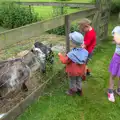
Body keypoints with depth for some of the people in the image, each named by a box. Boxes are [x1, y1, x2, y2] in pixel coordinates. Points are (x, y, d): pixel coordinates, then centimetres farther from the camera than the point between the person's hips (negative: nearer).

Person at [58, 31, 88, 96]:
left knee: (72, 81, 20)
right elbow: (84, 61, -1)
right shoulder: (84, 51, -18)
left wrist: (60, 55, -8)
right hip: (80, 71, 6)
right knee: (78, 80, 28)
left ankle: (73, 91, 42)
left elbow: (64, 61, -22)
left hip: (73, 71, -5)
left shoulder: (72, 54, -36)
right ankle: (79, 90, 46)